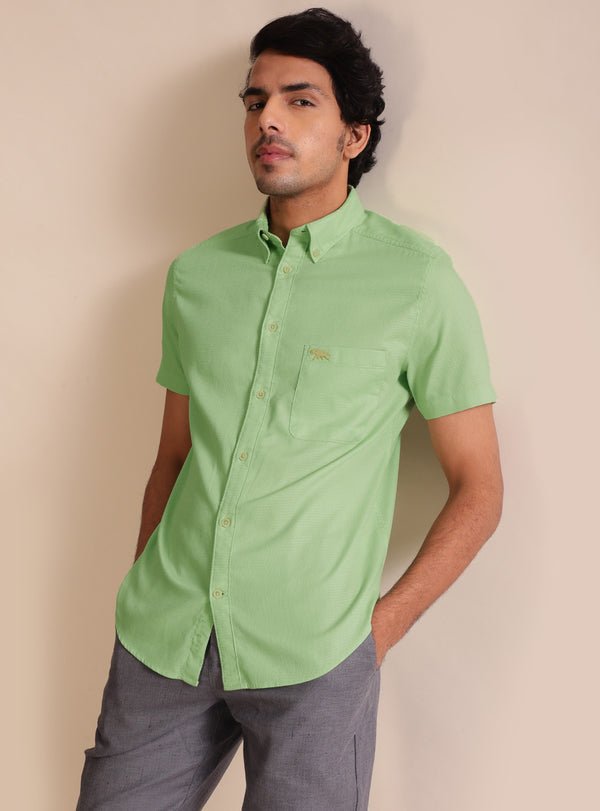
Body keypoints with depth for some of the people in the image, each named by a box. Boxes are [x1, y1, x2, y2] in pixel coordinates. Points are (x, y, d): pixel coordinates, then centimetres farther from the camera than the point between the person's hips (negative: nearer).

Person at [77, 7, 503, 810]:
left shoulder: (416, 279, -4)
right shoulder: (196, 275, 8)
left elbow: (478, 489, -1)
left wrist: (377, 632, -6)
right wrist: (144, 605, 9)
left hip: (311, 661, -3)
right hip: (161, 645, 4)